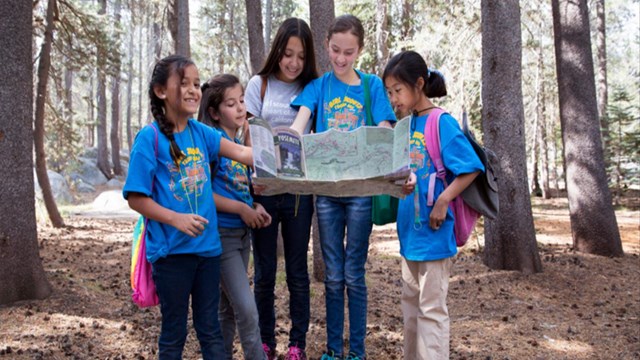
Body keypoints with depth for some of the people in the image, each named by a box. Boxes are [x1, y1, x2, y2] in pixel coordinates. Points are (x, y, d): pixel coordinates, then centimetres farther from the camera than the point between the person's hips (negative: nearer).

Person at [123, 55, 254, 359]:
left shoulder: (200, 132, 3)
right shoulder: (150, 137, -11)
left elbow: (241, 153, -4)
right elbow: (135, 198, -12)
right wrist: (176, 219, -22)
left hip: (207, 245, 5)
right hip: (172, 249, -5)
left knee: (209, 327, 16)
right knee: (174, 331, 11)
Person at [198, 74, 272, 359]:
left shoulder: (242, 143, 9)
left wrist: (256, 208, -1)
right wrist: (242, 209, -18)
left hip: (243, 232, 8)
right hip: (221, 234, -8)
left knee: (229, 307, 16)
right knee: (247, 310, -7)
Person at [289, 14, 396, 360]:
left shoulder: (372, 86, 2)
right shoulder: (318, 86, 4)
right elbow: (299, 124, -11)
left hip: (361, 189, -1)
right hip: (325, 189, 1)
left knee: (354, 274, 5)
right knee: (333, 276, 10)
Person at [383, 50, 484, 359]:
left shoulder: (442, 122, -13)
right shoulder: (407, 125, 9)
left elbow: (471, 168, -17)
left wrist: (443, 201, -25)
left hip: (433, 232, -8)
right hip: (409, 230, 8)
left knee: (432, 308, 1)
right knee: (410, 303, 18)